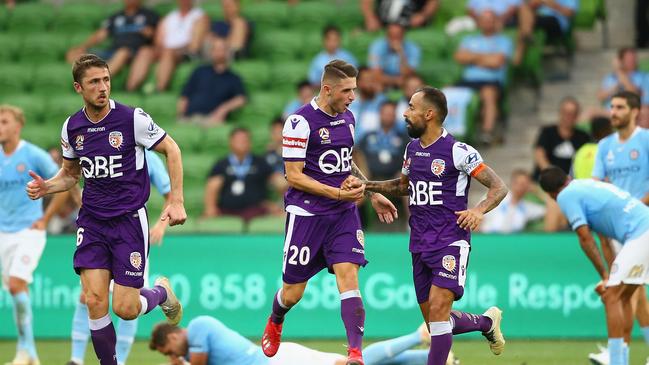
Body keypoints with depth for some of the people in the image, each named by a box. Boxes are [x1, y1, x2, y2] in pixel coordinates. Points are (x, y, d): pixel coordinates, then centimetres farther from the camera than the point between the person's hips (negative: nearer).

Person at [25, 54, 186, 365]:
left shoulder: (133, 119, -12)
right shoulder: (72, 127, 2)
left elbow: (171, 150, -1)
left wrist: (176, 201, -6)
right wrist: (45, 187, -4)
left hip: (130, 220, -4)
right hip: (92, 221, 4)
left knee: (125, 309, -6)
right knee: (94, 301, -10)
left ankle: (162, 292, 29)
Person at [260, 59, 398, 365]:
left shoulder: (347, 119, 10)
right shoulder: (300, 122, -13)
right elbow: (294, 176, -15)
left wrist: (373, 195, 24)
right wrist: (338, 193, -21)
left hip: (343, 214, 5)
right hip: (306, 213, -5)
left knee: (348, 276, -14)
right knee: (293, 293, 4)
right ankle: (274, 323, 39)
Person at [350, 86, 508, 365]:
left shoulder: (458, 151, -12)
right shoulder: (412, 148, 11)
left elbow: (499, 187, -11)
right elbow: (404, 186, 29)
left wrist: (479, 210, -29)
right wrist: (366, 185, 16)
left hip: (451, 240, -7)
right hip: (420, 244, 7)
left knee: (438, 308, -20)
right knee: (435, 322, 10)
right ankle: (487, 322, 36)